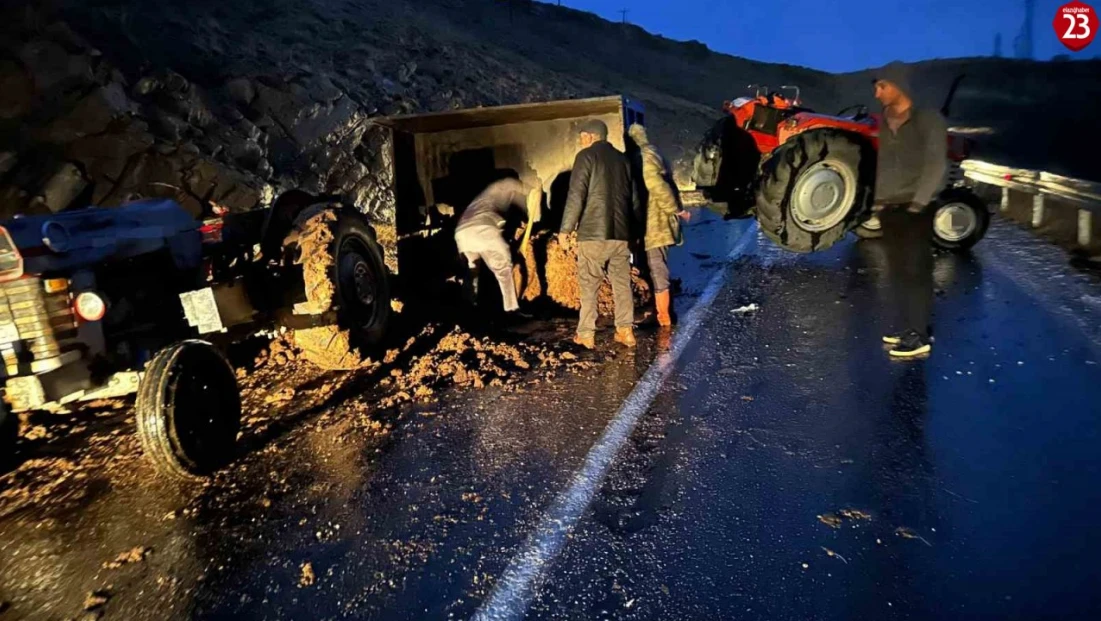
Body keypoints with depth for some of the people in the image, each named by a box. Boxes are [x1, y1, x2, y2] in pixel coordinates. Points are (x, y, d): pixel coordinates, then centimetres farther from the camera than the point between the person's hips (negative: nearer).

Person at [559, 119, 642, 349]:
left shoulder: (587, 156, -2)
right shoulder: (623, 159, 16)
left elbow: (576, 195, -10)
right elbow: (635, 198, 18)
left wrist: (565, 228, -6)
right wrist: (633, 226, 26)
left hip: (593, 232, -5)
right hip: (621, 232, 5)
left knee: (589, 285, 2)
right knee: (622, 283, 10)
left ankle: (586, 334, 3)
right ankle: (625, 330, 11)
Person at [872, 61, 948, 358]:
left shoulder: (928, 119, -6)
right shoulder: (885, 123, 12)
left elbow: (936, 165, -12)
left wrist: (919, 202, -17)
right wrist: (878, 199, 4)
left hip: (915, 209, -6)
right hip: (889, 208, 6)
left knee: (916, 271, -6)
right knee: (898, 272, 8)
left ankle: (919, 335, -2)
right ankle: (909, 329, 18)